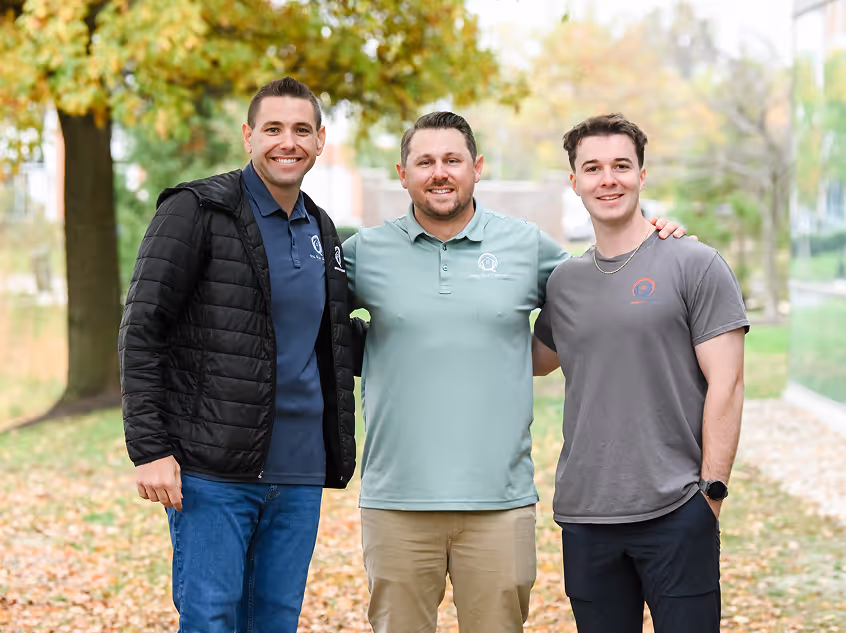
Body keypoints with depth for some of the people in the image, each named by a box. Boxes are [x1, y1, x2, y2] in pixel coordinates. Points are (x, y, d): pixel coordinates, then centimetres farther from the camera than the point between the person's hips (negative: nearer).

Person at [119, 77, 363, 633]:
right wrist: (149, 448, -15)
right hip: (212, 470, -6)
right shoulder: (196, 211, -5)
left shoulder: (322, 232, 15)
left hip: (298, 473, 6)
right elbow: (141, 333, -9)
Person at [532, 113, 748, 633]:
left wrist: (712, 490, -10)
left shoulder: (696, 266, -3)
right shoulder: (565, 281, 12)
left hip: (676, 513, -4)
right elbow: (534, 360, 27)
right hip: (584, 517, 5)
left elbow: (725, 385, -6)